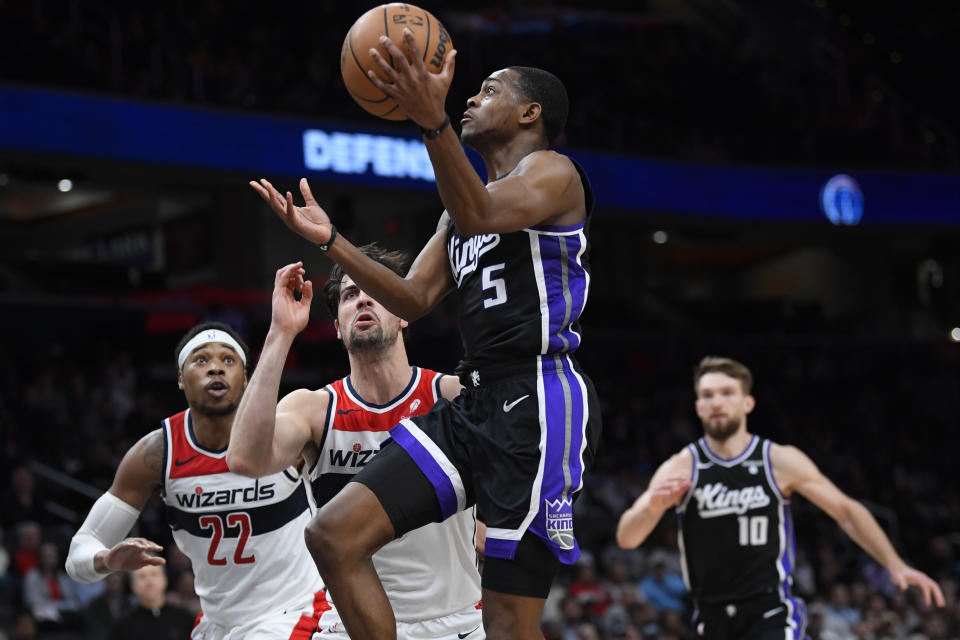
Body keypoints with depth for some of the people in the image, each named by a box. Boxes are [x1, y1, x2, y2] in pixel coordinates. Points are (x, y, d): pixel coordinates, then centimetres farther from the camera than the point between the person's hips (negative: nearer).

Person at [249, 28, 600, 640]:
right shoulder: (465, 206, 26)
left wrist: (433, 121, -38)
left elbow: (483, 215, -23)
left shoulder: (554, 171, -1)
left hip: (541, 403, -9)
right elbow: (414, 300, 22)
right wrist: (331, 240, 11)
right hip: (476, 402, 9)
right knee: (334, 534, -3)